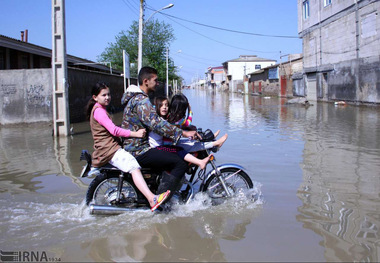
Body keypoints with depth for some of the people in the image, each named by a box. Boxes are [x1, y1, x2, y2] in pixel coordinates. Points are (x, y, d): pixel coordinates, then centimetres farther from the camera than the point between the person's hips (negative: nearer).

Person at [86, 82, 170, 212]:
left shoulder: (101, 109, 24)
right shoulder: (98, 110, -10)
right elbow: (114, 130, -21)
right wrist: (135, 133, -23)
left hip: (114, 147, 11)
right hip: (109, 149, -11)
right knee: (134, 166, -29)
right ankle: (152, 199, -43)